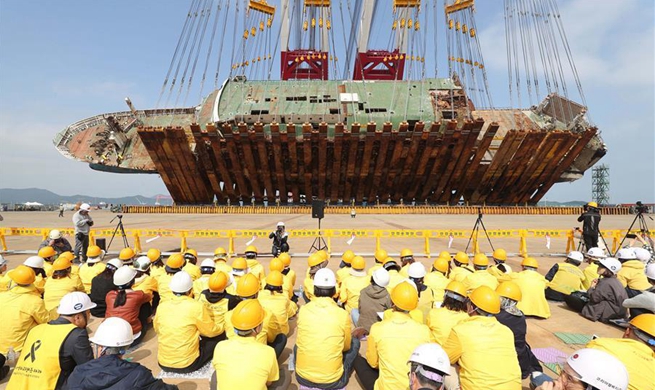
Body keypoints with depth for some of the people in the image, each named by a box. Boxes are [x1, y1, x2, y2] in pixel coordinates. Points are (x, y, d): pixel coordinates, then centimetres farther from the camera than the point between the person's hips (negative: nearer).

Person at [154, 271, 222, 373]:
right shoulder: (196, 306, -19)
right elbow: (211, 332, -8)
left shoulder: (162, 306, -6)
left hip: (163, 363, 4)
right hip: (187, 364, -4)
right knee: (218, 338, 10)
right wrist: (221, 328, 14)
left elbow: (157, 329, 12)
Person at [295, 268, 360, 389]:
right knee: (354, 342, 19)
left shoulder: (303, 310, -8)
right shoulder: (342, 315, -14)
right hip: (333, 380, -2)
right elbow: (346, 346, 4)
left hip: (302, 377, 2)